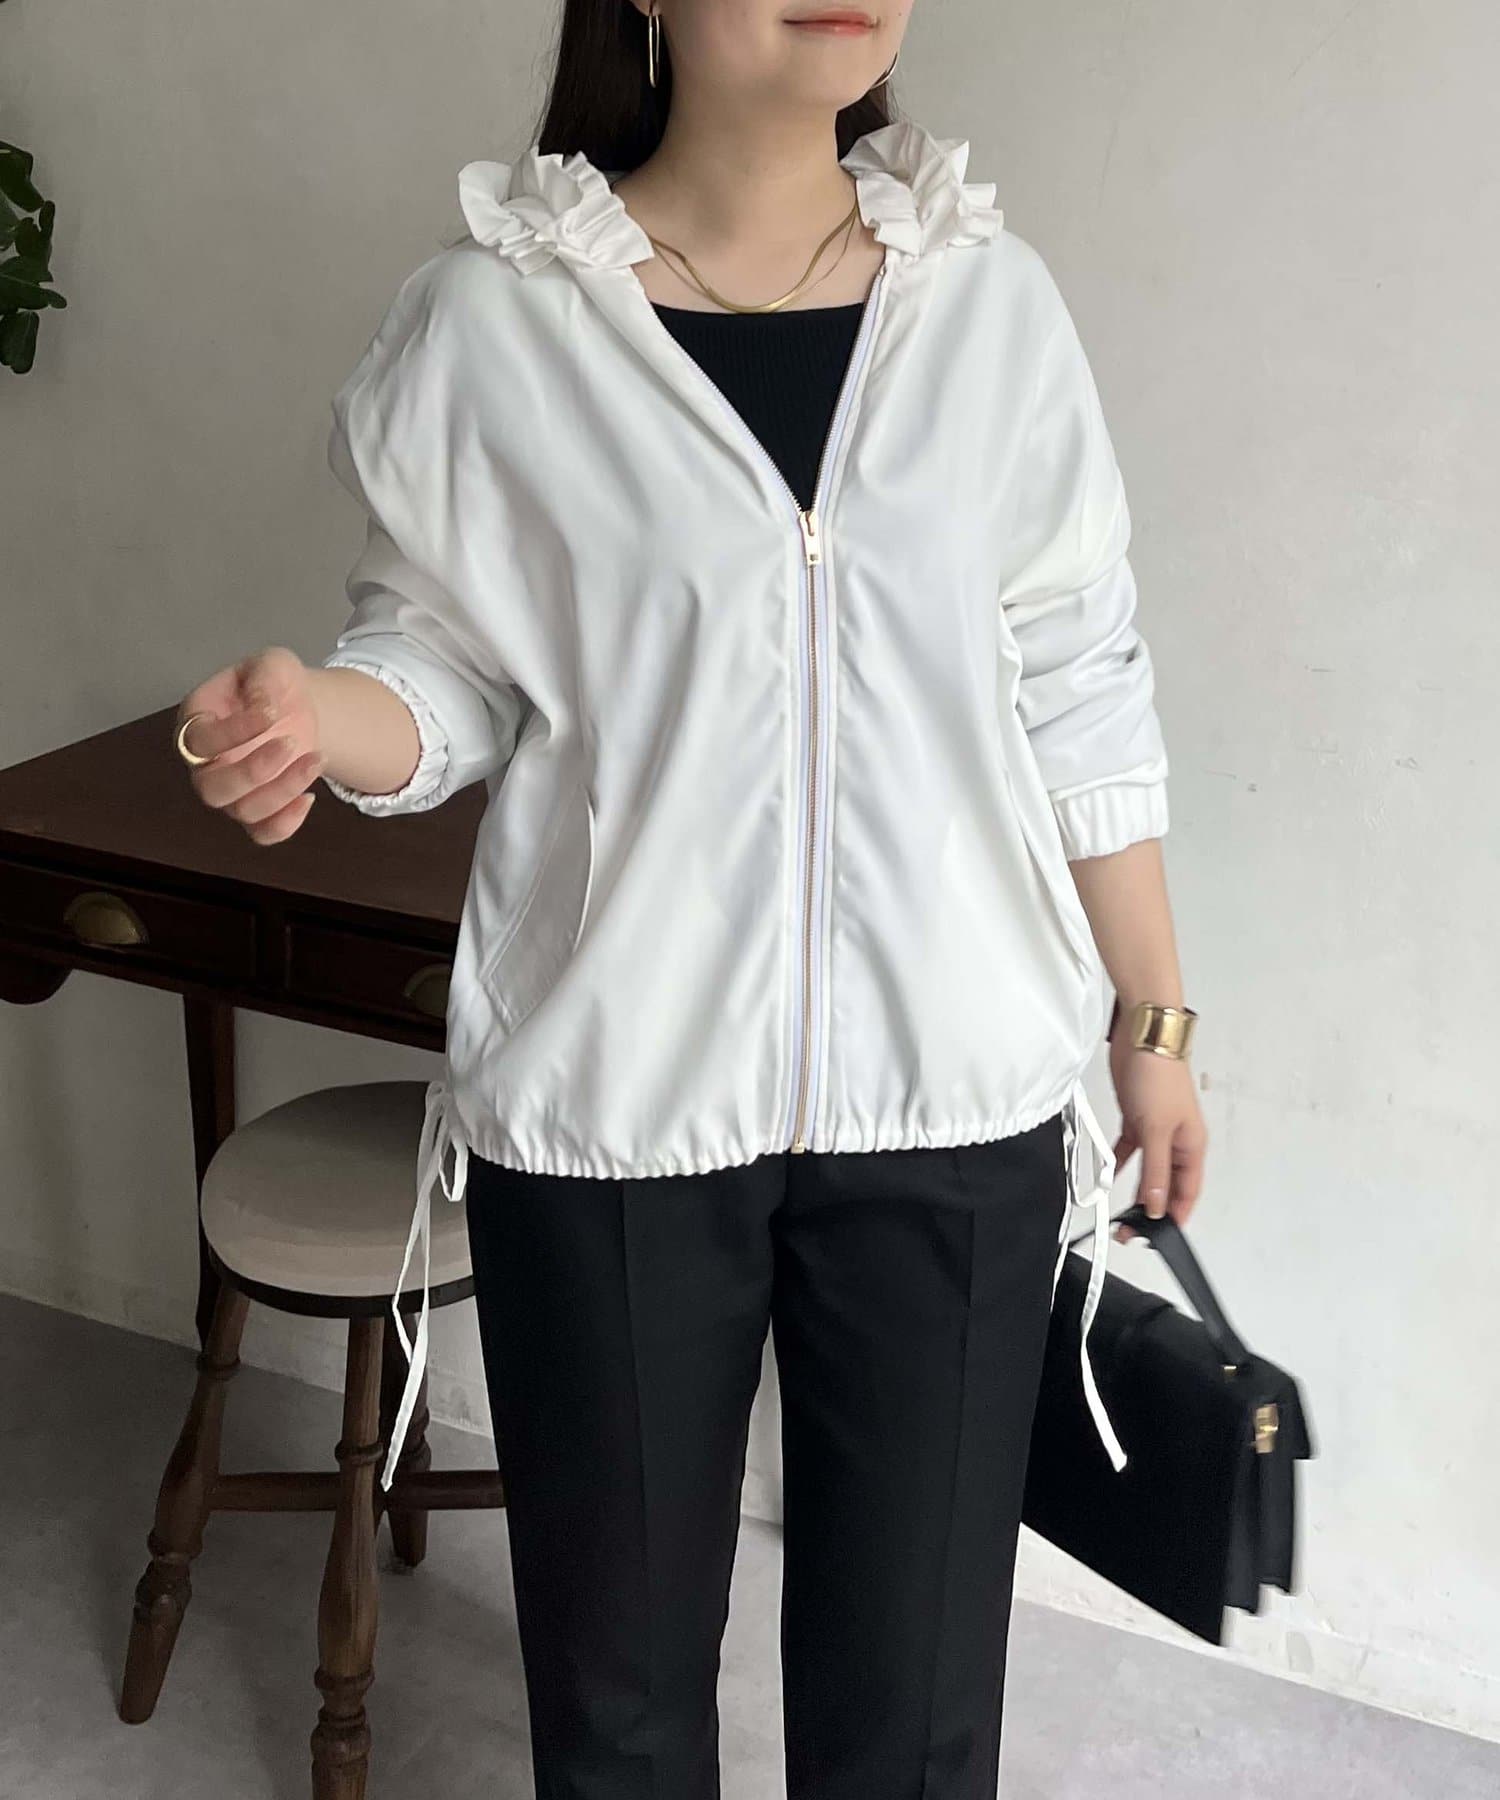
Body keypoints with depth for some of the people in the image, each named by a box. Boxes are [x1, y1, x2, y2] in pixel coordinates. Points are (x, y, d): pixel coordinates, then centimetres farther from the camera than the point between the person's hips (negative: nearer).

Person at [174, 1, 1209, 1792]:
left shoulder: (990, 301, 1)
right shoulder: (488, 316, -6)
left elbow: (1077, 697, 6)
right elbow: (448, 664, 1)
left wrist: (1154, 1018, 9)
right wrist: (317, 714, -22)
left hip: (955, 1107, 2)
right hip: (610, 1105, -1)